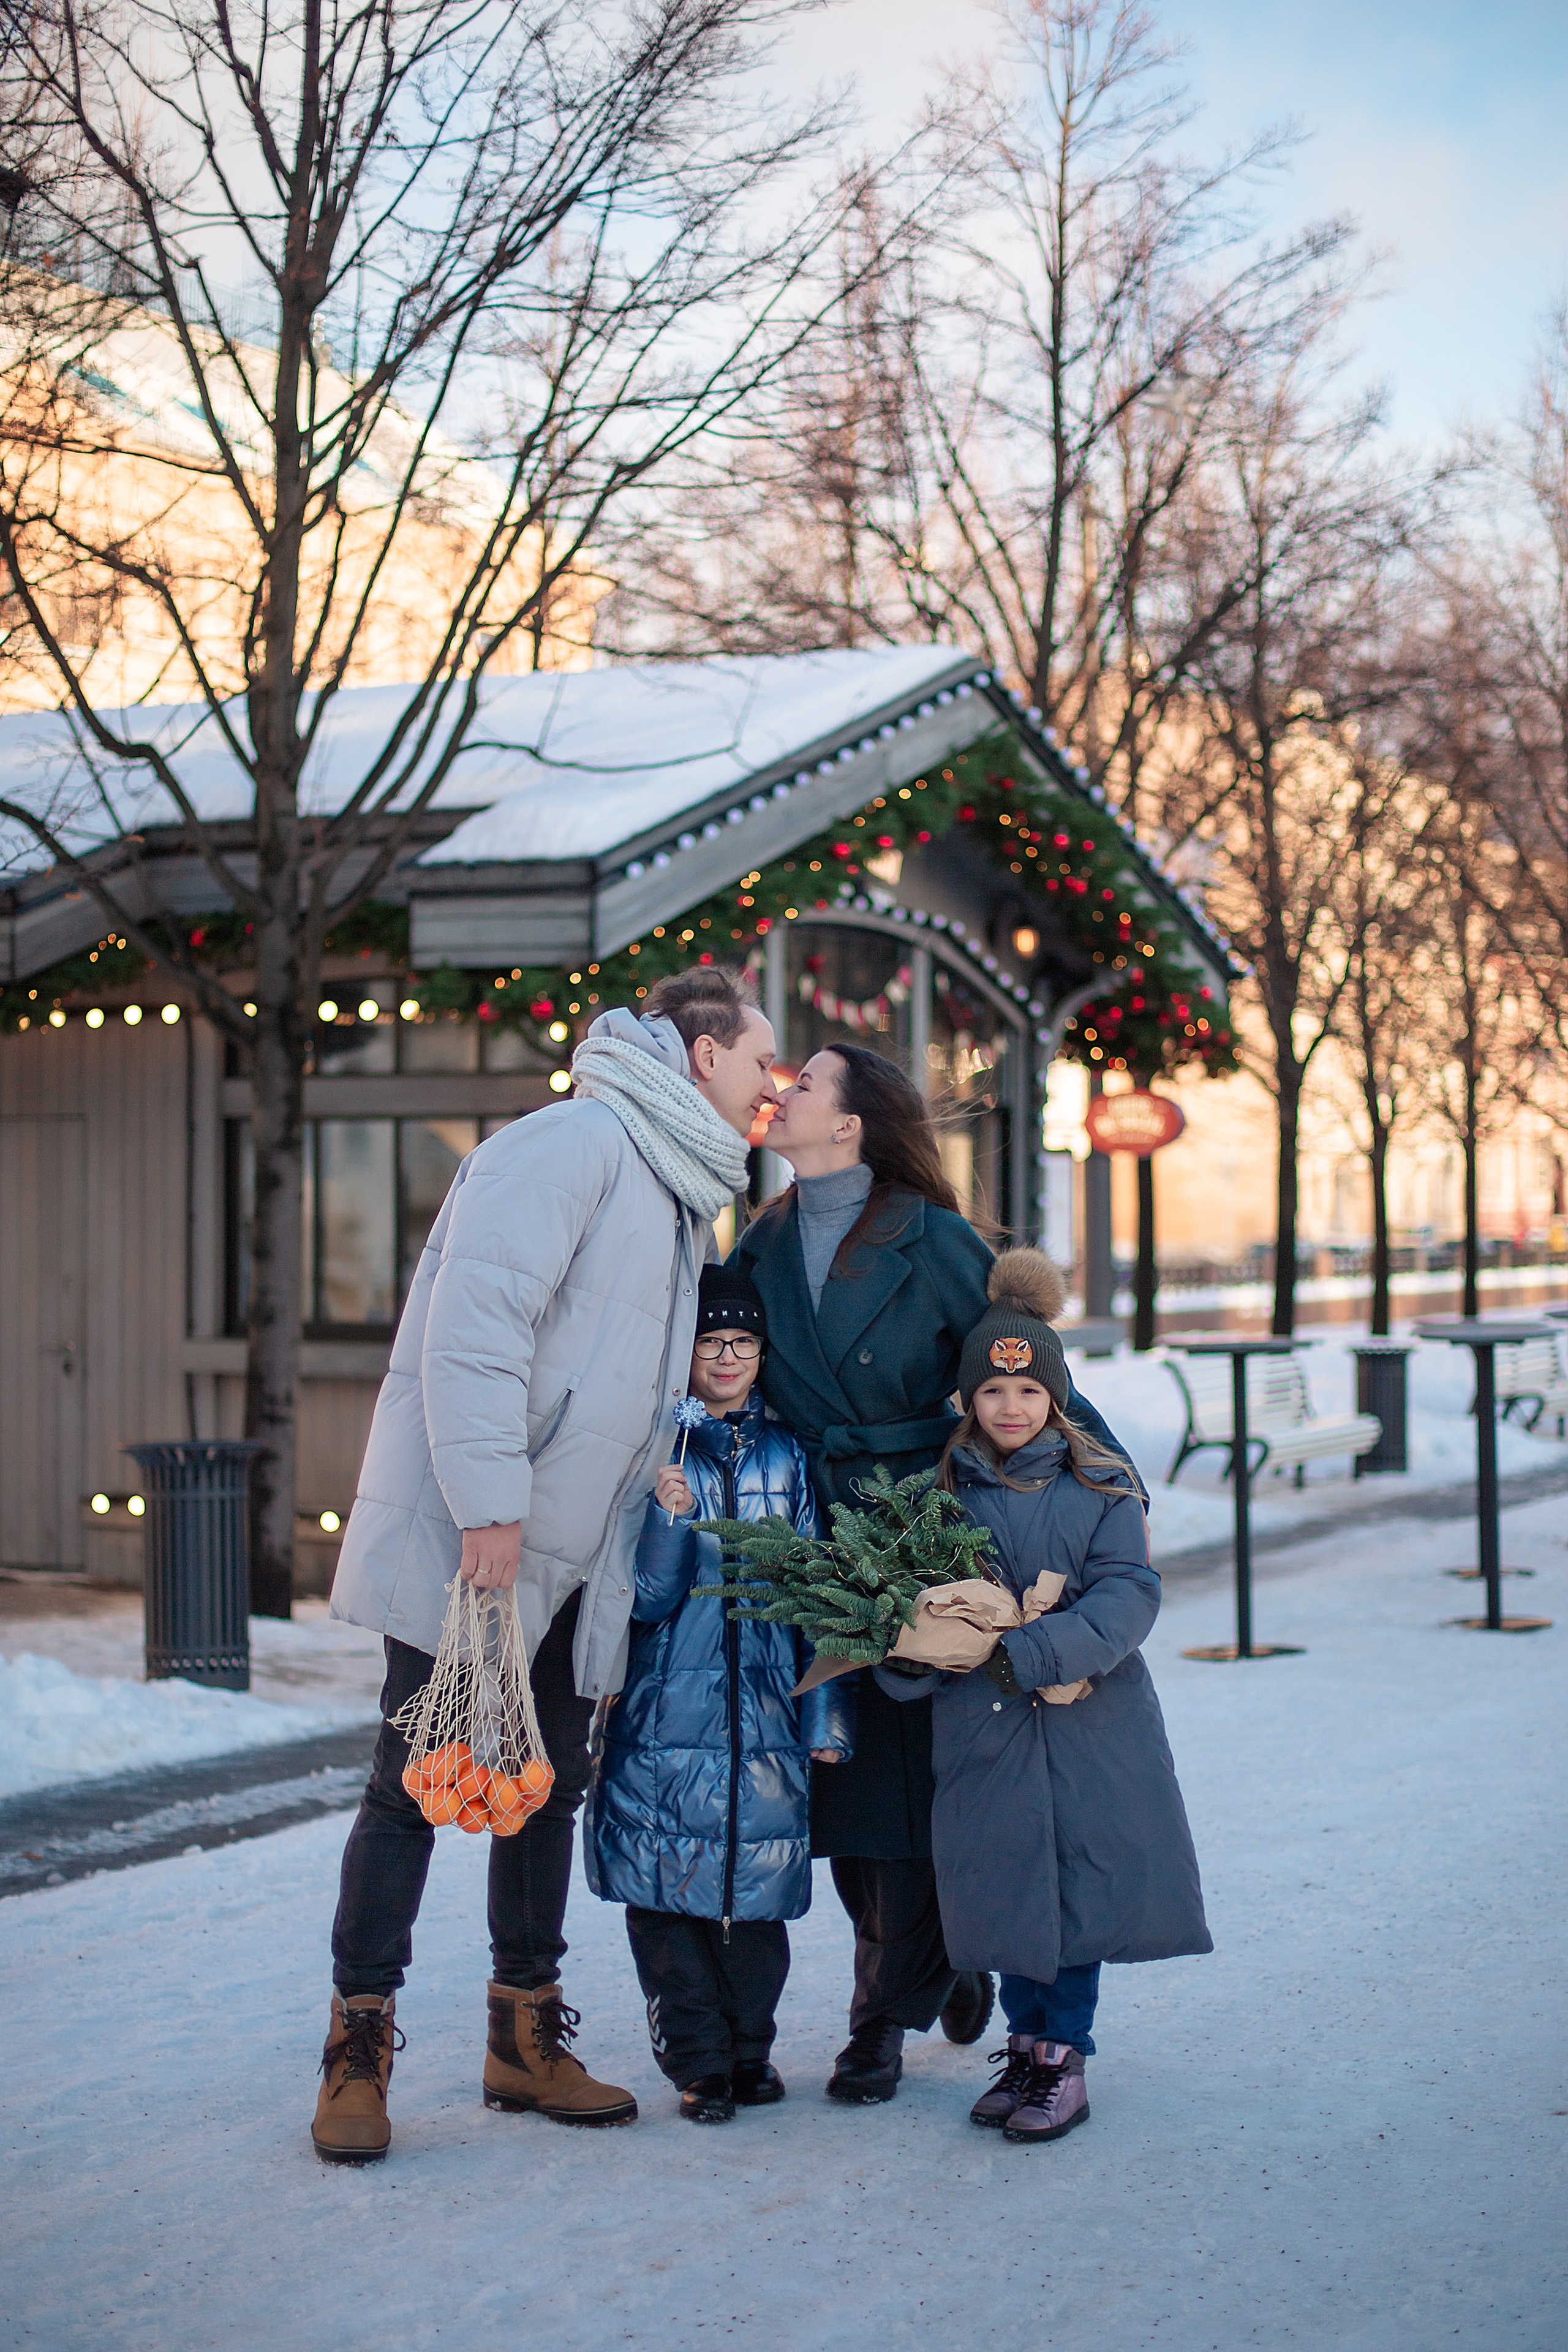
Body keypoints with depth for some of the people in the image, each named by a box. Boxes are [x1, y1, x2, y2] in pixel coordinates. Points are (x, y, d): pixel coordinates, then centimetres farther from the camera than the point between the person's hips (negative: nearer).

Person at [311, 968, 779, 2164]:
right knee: (417, 1783, -3)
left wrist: (659, 1482, 12)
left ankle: (527, 2038, 22)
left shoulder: (683, 1191, 18)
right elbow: (476, 1314, -23)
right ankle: (358, 2050, 5)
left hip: (575, 1549, 9)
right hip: (467, 1535, -9)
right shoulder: (575, 1143, -13)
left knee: (548, 1783, 12)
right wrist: (488, 1501, -26)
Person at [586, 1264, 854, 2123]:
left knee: (757, 1889, 4)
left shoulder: (784, 1455, 9)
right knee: (667, 1889, -2)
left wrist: (824, 1716, 7)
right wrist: (666, 1516, -20)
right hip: (667, 1713, -2)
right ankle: (697, 2062, 10)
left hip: (765, 1712, 2)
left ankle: (750, 2052, 20)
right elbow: (645, 1598, -3)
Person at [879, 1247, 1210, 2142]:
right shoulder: (945, 1491, 6)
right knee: (1009, 1891, 5)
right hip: (988, 1726, 1)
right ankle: (1027, 2044, 21)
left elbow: (1130, 1593, -10)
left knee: (1081, 1888, -2)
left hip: (1092, 1725, -1)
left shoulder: (1102, 1485, 2)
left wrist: (1031, 1651, -23)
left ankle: (1065, 2060, 10)